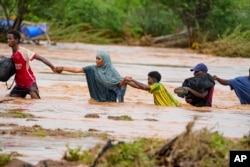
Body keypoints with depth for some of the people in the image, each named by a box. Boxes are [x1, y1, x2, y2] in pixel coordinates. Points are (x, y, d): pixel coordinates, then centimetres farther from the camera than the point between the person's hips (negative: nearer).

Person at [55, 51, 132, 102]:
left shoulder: (111, 71, -7)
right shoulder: (93, 69, -1)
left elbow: (120, 84, -12)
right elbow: (77, 70, -2)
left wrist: (124, 80, -34)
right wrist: (63, 68, -7)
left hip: (109, 99, -3)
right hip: (97, 99, 3)